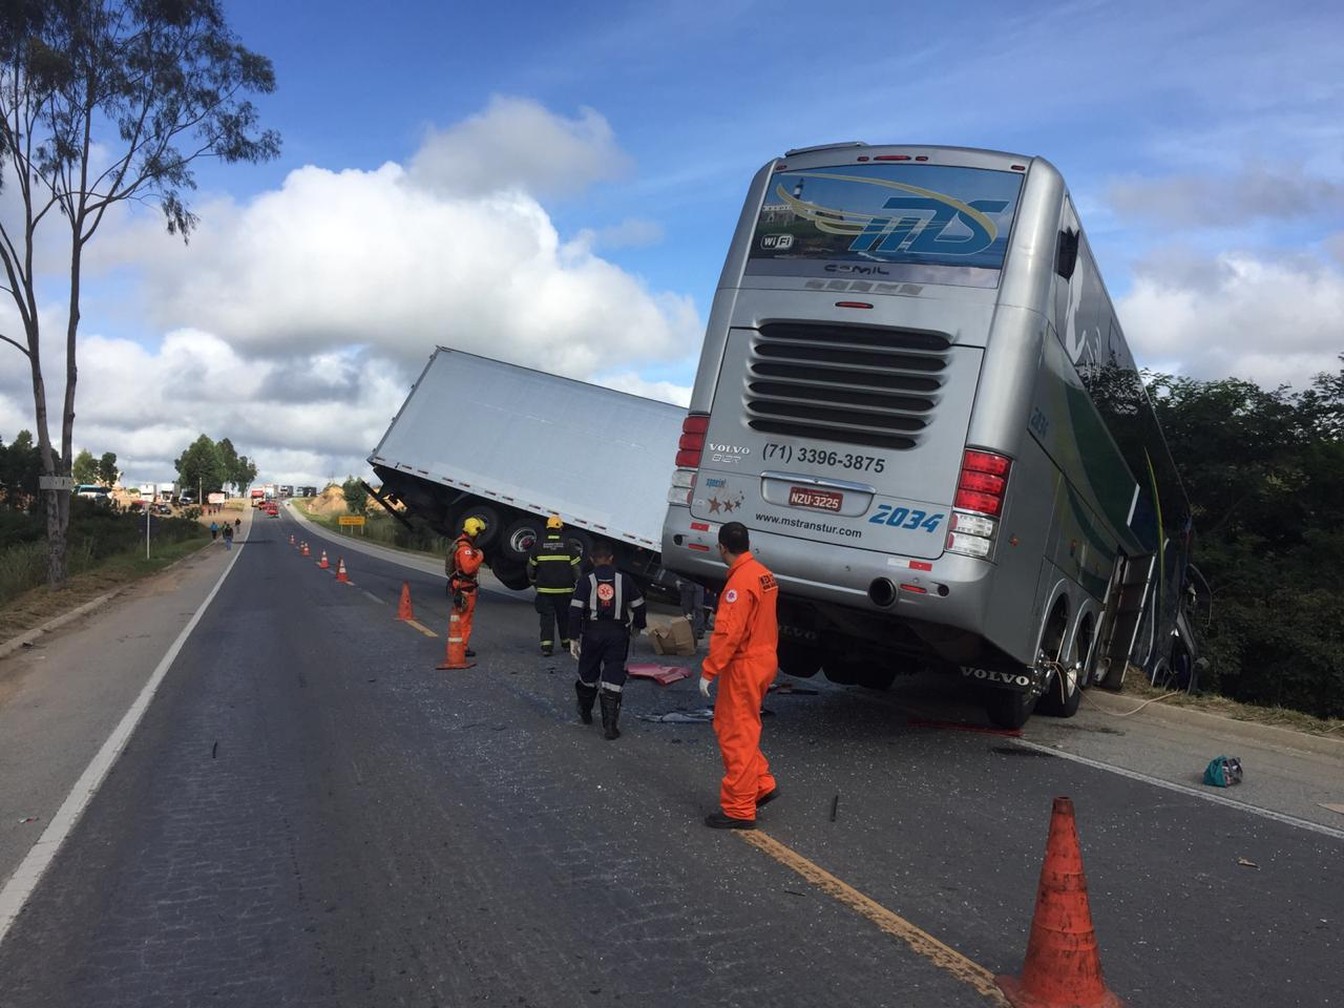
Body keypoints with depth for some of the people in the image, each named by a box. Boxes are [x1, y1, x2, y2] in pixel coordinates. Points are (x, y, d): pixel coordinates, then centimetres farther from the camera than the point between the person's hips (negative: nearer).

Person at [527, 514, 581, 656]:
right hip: (565, 590, 0)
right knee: (564, 617, 14)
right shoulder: (568, 546, -4)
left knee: (547, 617, 3)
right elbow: (576, 568, -2)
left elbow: (531, 567, 9)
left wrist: (533, 580, 26)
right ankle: (566, 642, 26)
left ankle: (546, 645, -6)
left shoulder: (538, 545, 0)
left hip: (544, 589, 0)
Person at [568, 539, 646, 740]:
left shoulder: (585, 581, -2)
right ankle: (610, 726, -5)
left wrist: (574, 638, -2)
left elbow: (575, 611, -6)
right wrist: (639, 625, 28)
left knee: (587, 676, 19)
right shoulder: (624, 580, 4)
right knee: (613, 680, 0)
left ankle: (585, 713, 39)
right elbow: (638, 606, 10)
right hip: (618, 633, 0)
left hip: (592, 633, 0)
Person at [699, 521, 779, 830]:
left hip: (744, 666, -9)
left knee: (736, 736, 0)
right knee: (735, 727, 21)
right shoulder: (764, 574, 8)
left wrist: (708, 671, -20)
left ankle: (739, 810, 7)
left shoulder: (740, 581, -21)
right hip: (764, 660, 9)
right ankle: (762, 785, 25)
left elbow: (728, 632, -25)